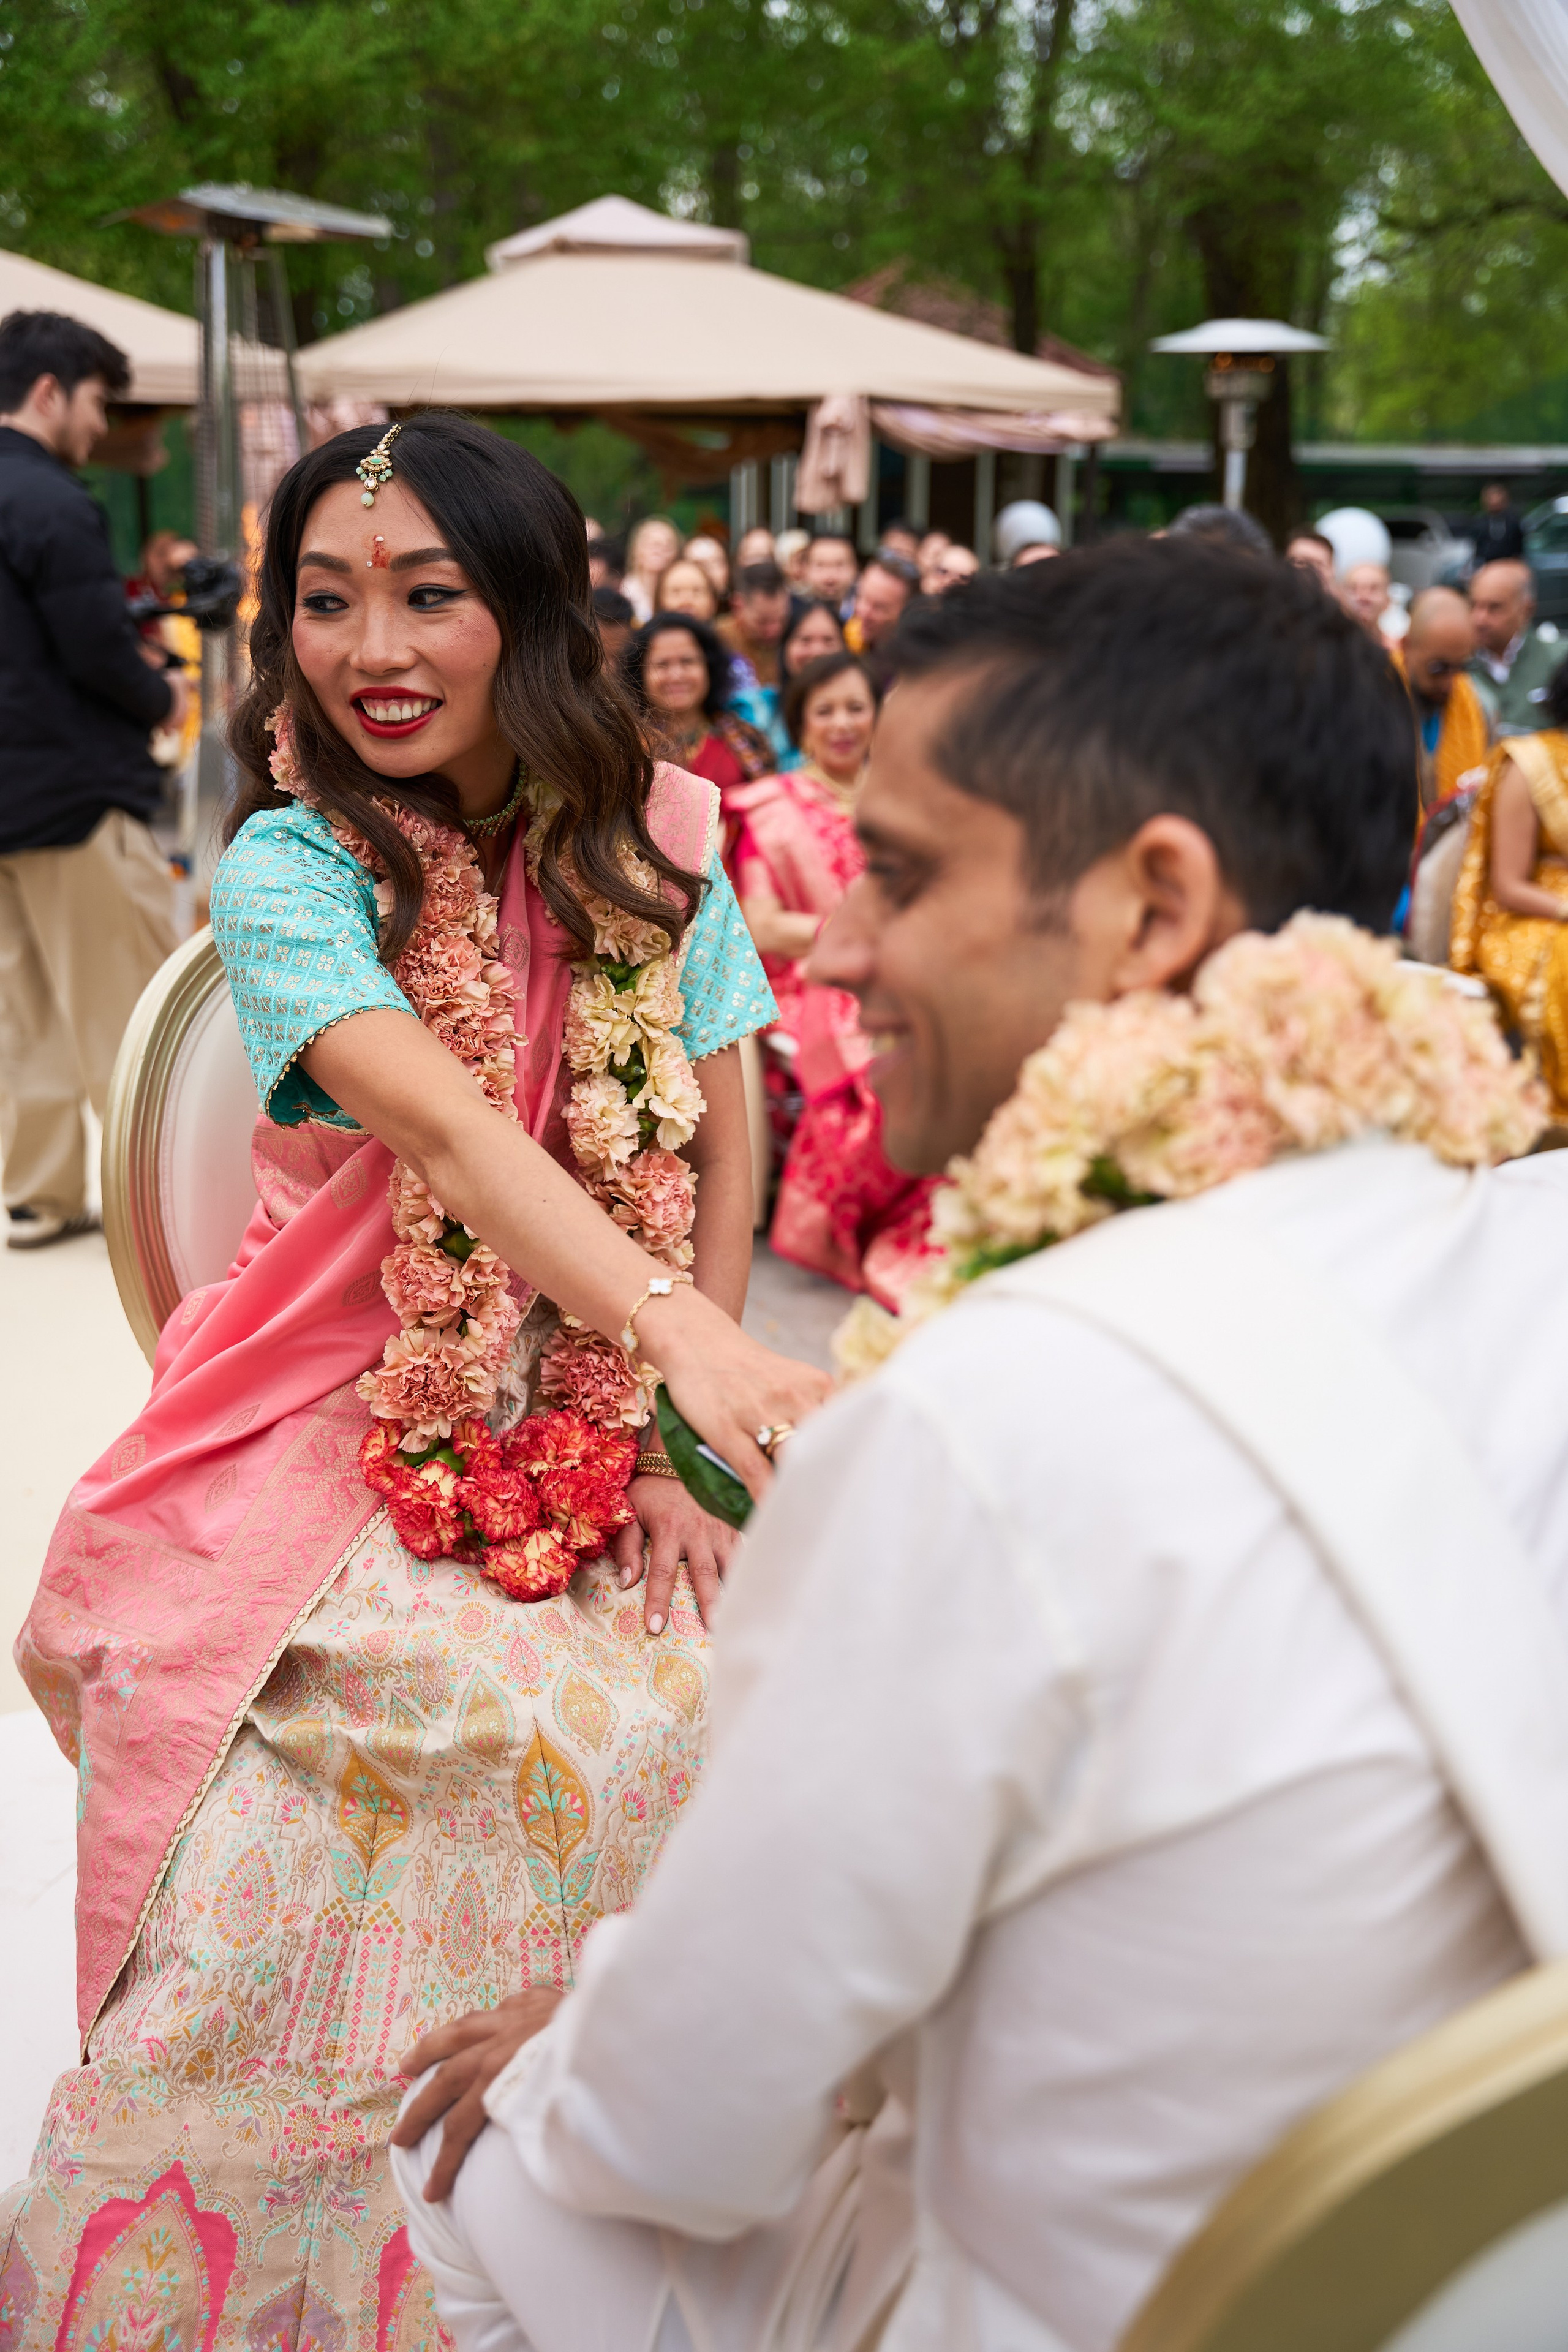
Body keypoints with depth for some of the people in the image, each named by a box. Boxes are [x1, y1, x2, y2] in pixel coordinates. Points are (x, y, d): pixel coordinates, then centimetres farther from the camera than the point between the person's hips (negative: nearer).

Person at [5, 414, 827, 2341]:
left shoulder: (647, 844, 1)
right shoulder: (289, 868, -11)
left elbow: (722, 1148, 5)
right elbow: (443, 1123, -27)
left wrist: (675, 1443, -3)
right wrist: (695, 1341, -41)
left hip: (585, 1438, 4)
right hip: (339, 1444, -3)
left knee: (692, 1714, -13)